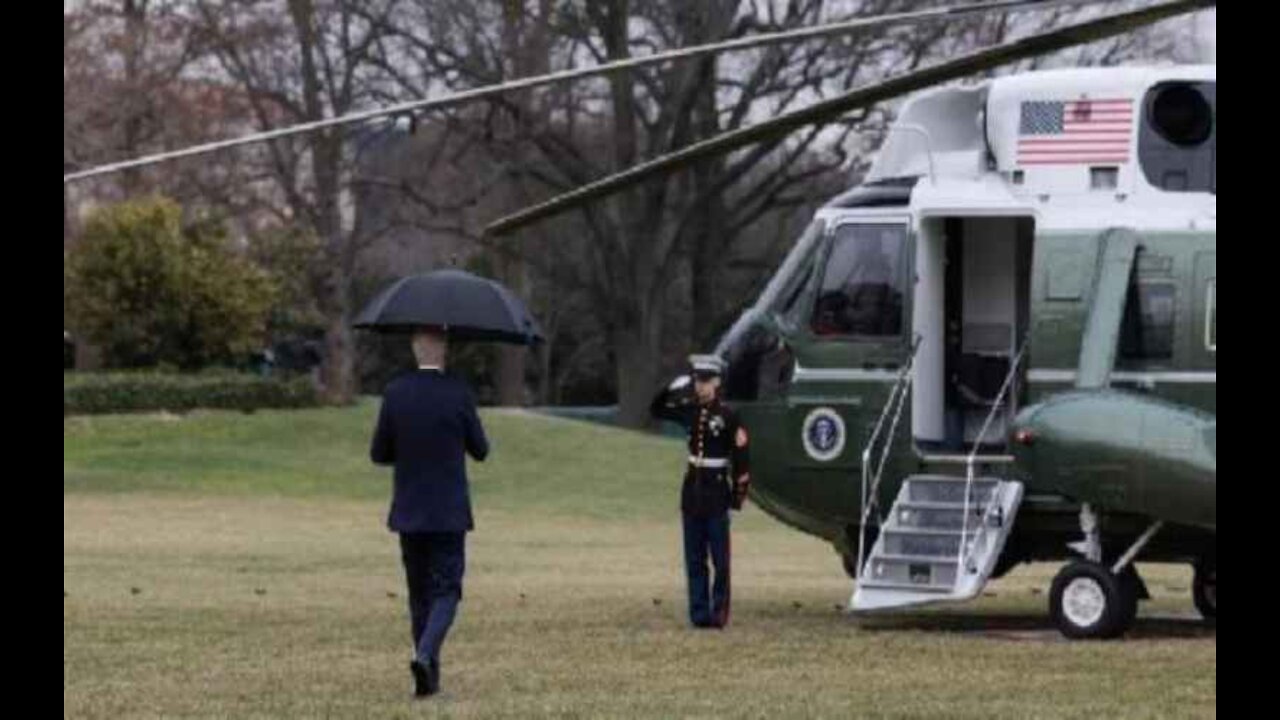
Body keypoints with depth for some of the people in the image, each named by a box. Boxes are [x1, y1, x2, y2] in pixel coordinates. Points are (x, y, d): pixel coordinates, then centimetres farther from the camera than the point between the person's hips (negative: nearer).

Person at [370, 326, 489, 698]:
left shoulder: (395, 393, -4)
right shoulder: (458, 393, -9)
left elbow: (379, 454, 2)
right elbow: (479, 450, 1)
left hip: (409, 513, 2)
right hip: (449, 513, -2)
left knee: (420, 594, 14)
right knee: (446, 593, 2)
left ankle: (430, 675, 14)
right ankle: (425, 654, -22)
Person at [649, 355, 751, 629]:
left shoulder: (727, 416, -9)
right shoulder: (690, 411, 6)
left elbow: (741, 457, -7)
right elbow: (656, 410, 18)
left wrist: (738, 495, -9)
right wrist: (671, 391, 0)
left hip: (716, 493, -5)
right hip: (692, 491, 5)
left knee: (720, 559, -1)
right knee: (694, 560, 6)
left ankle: (719, 612, 5)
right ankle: (699, 613, 8)